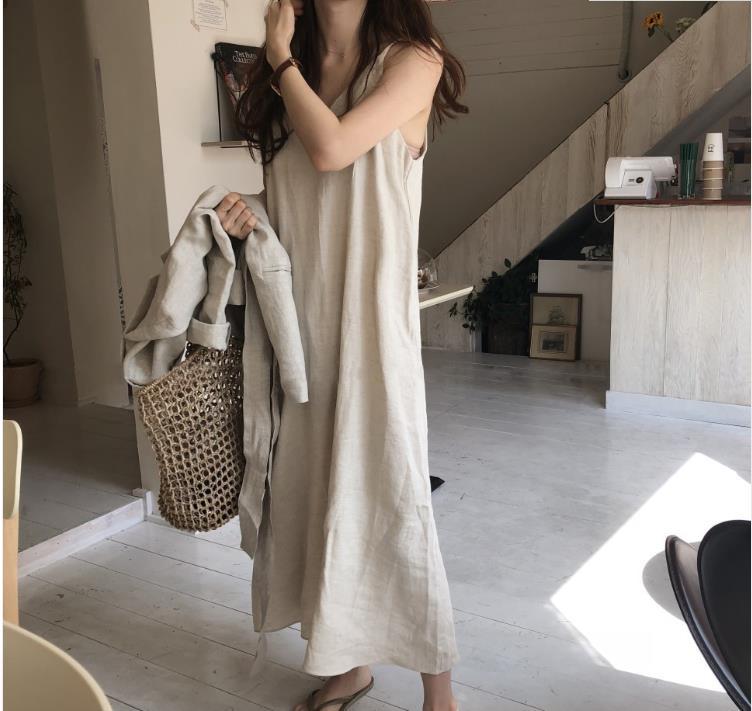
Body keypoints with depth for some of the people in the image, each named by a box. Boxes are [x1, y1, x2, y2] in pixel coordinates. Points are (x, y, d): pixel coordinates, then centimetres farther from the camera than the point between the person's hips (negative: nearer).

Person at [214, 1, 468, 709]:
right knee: (312, 489, 12)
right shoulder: (282, 78, 14)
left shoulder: (411, 61, -2)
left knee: (388, 496, -2)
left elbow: (330, 148, -18)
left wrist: (282, 58, -3)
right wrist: (249, 219, -3)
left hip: (370, 322, -5)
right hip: (297, 322, 6)